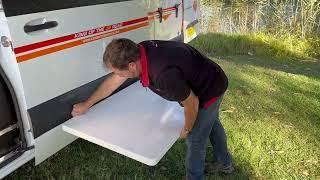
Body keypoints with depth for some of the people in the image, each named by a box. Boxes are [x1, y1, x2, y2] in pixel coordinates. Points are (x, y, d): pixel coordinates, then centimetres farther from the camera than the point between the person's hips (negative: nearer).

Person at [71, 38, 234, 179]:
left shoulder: (164, 73, -43)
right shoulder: (138, 52, -17)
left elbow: (192, 103, -28)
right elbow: (113, 81, -4)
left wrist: (186, 130, -9)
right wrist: (86, 104, 4)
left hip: (209, 90, -8)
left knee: (195, 139, 5)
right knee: (211, 123, 27)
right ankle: (224, 164, 51)